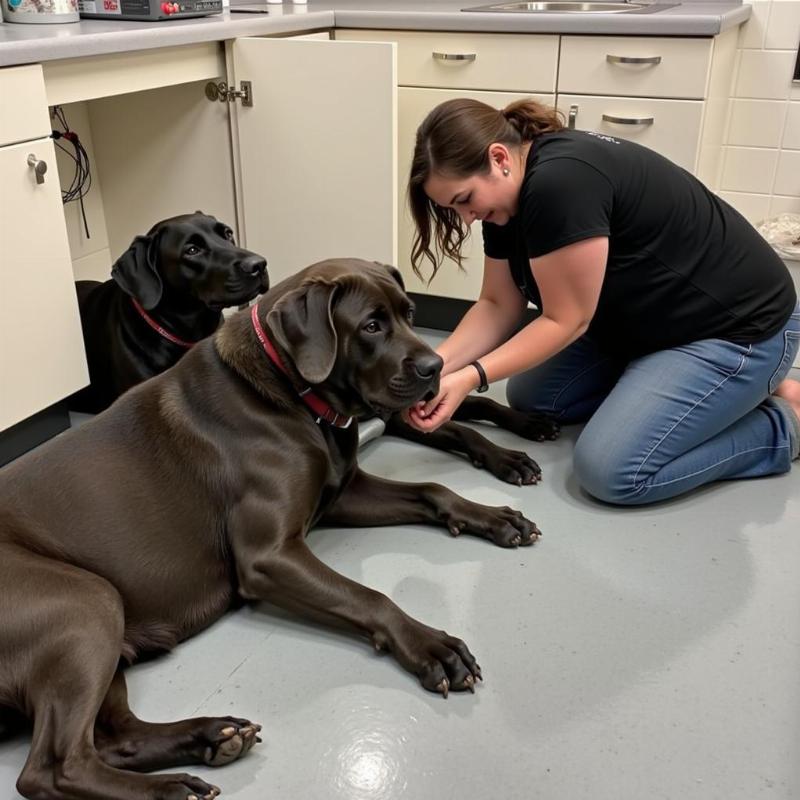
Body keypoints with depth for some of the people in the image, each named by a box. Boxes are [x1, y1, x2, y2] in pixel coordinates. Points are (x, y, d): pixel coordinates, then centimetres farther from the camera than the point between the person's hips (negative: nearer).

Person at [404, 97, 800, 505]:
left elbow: (566, 320, -25)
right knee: (529, 397, 7)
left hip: (738, 331, -10)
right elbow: (498, 306, 0)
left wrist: (471, 377, -26)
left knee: (611, 471, -19)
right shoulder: (510, 195, -1)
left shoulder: (560, 182, -29)